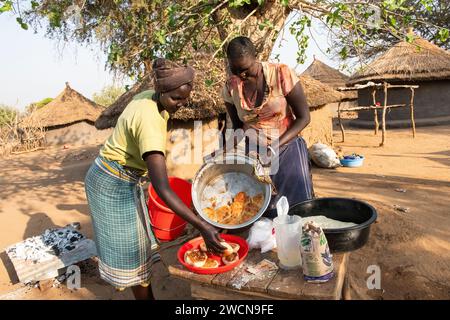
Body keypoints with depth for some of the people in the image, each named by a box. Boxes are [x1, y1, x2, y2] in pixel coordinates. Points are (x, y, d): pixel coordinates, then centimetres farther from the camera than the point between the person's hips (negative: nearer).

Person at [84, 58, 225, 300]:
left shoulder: (150, 98, -5)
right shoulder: (149, 121, -34)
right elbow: (162, 188, -40)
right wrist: (203, 227, -42)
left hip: (126, 179, 9)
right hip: (112, 184, -9)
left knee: (135, 243, 20)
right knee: (131, 247, 7)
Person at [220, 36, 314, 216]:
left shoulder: (281, 74, -14)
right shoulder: (230, 88, -4)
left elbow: (303, 117, -11)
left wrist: (274, 147, -21)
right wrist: (232, 145, -10)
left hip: (287, 150, -2)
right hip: (252, 154, 2)